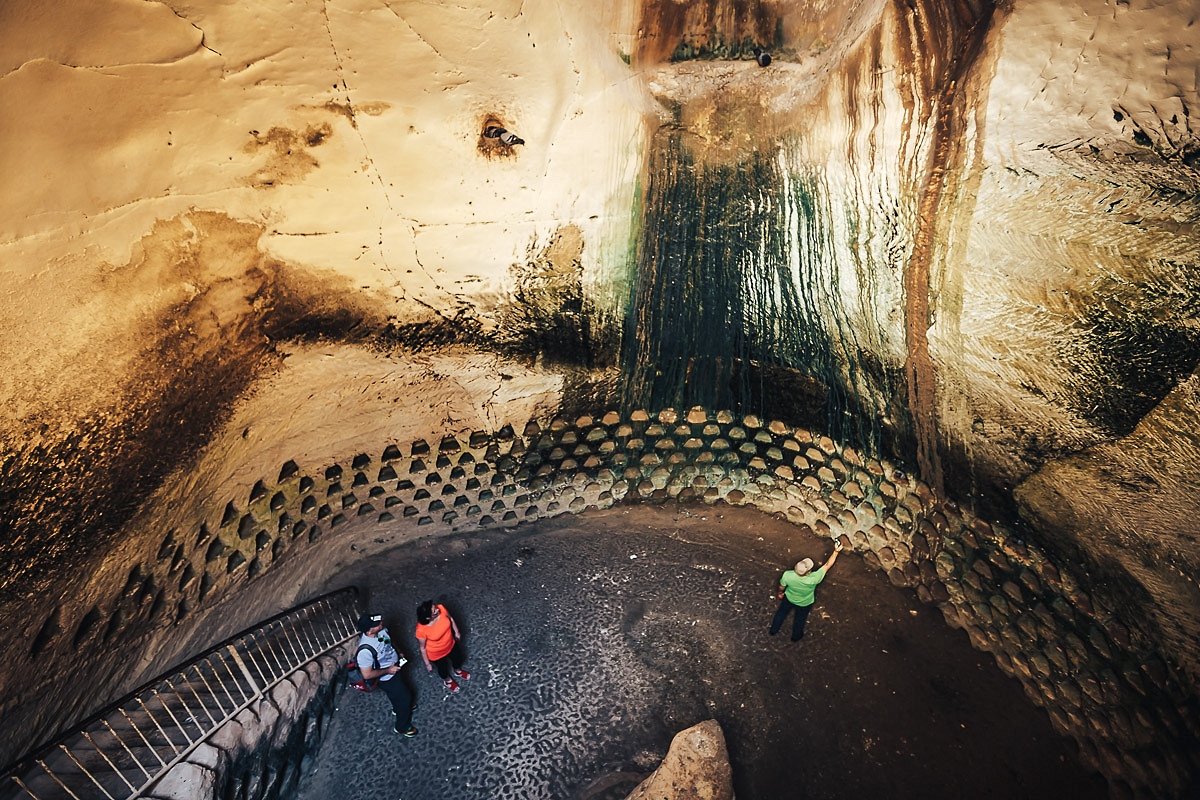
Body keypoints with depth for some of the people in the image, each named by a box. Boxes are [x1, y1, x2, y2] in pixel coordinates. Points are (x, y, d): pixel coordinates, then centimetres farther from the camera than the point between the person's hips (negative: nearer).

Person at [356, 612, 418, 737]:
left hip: (394, 665, 7)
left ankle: (398, 708, 64)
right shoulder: (365, 651, -42)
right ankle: (402, 727, 38)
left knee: (400, 691, 33)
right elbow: (367, 675, -31)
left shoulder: (380, 630, -21)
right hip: (387, 678, -7)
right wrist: (388, 670, -24)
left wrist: (399, 653, 0)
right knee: (405, 697, 12)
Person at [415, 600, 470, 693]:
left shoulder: (440, 608, -31)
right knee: (443, 669, 27)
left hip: (451, 644, 4)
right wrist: (427, 664, -7)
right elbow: (422, 648, -21)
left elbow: (450, 619, -7)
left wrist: (456, 632, 6)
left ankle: (457, 671, 66)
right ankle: (447, 680, 62)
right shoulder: (421, 630, -40)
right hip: (436, 654, -4)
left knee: (458, 658, 31)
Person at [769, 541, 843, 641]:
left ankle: (773, 630, 55)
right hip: (804, 603, -1)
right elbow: (828, 565, -34)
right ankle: (796, 636, 57)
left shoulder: (787, 575, -39)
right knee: (800, 619, 30)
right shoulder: (813, 579, -45)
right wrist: (836, 551, -30)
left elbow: (782, 586, -14)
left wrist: (780, 593, 7)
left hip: (789, 598, 1)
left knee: (781, 613, 31)